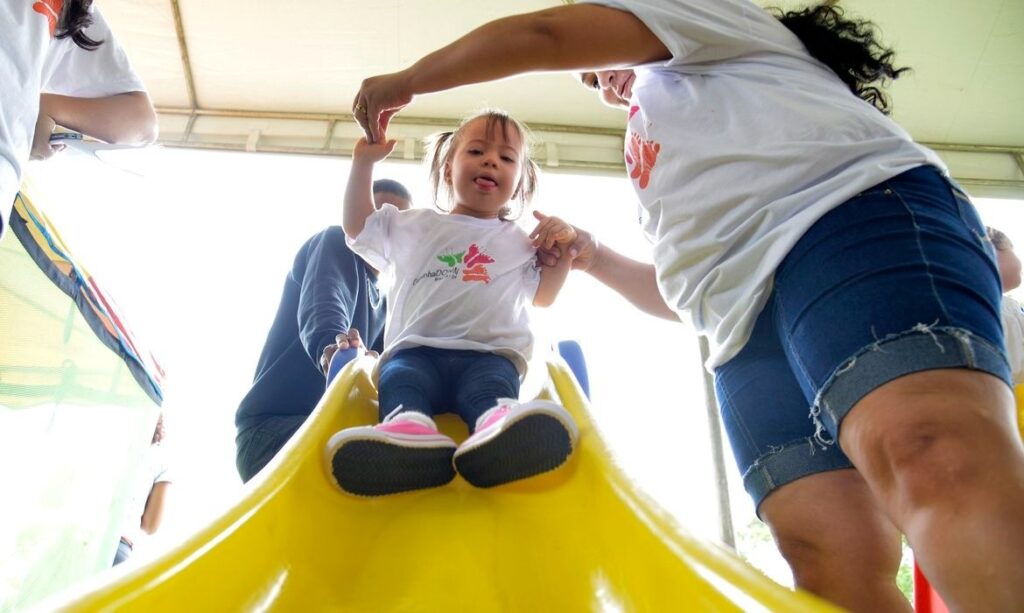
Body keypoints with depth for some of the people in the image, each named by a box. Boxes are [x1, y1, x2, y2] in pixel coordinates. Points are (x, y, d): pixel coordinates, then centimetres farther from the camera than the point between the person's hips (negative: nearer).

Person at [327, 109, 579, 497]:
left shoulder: (519, 242, 27)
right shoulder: (416, 226, 28)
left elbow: (542, 296, 23)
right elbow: (357, 225, 28)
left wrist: (563, 251, 8)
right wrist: (364, 162, 23)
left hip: (489, 354, -1)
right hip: (415, 350, 1)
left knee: (492, 384, -36)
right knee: (399, 377, -34)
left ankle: (498, 428, -67)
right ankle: (409, 426, -64)